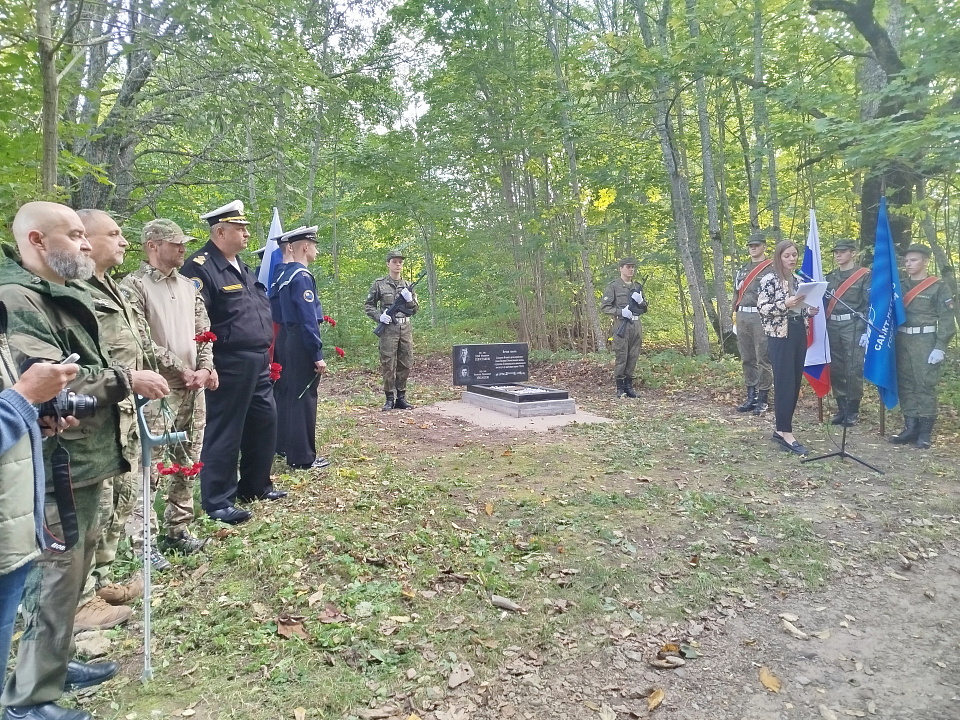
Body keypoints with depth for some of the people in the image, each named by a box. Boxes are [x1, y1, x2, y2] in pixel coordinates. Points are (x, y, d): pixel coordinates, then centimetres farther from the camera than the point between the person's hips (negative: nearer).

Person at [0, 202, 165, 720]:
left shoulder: (62, 294, 16)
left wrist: (121, 375, 9)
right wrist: (126, 380, -18)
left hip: (82, 457, 10)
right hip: (56, 464, -10)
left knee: (72, 570, 21)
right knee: (55, 576, 1)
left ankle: (54, 661, 39)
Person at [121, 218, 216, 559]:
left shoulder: (188, 285, 14)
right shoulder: (134, 285, -6)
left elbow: (203, 331, 13)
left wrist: (205, 368, -3)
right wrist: (182, 370, -13)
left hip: (194, 387, 7)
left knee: (187, 462, 13)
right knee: (149, 465, -5)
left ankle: (177, 530, 26)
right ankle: (142, 541, 5)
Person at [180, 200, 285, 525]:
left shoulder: (240, 267, 18)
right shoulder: (201, 267, -12)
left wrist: (266, 353, 21)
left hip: (258, 362, 9)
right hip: (229, 364, -9)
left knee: (265, 421, 17)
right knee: (225, 431, -1)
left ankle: (255, 484, 33)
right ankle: (218, 501, 11)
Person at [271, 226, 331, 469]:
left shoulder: (284, 274, 14)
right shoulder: (302, 276, -16)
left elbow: (279, 310, 18)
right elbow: (309, 319, -22)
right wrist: (318, 355, -21)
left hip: (289, 340, 10)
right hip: (303, 343, -10)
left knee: (290, 395, 17)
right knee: (304, 398, -4)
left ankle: (290, 446, 29)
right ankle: (303, 458, 2)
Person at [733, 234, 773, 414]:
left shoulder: (772, 268, -2)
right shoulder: (742, 270, 18)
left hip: (761, 317, -7)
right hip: (742, 317, 7)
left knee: (763, 359, -4)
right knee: (747, 359, 9)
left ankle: (763, 399, 3)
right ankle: (751, 396, 17)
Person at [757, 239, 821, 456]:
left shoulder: (798, 280, 15)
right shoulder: (769, 280, -7)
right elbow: (761, 309, -13)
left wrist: (809, 311, 2)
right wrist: (785, 304, -25)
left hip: (799, 334, 8)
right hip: (780, 336, -8)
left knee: (795, 384, 8)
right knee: (784, 384, -7)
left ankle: (781, 429, 17)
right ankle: (786, 434, -2)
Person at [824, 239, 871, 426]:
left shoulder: (865, 275, -2)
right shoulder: (830, 276, 13)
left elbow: (870, 304, -7)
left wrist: (866, 331, -13)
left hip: (853, 326, -5)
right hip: (832, 326, 5)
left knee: (854, 368, -5)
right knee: (835, 369, 7)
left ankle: (853, 410, 6)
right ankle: (841, 408, 17)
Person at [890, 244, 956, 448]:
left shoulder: (939, 287, -1)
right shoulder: (900, 287, 13)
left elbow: (946, 320, -6)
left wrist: (940, 347, -13)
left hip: (926, 342, -5)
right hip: (902, 341, 5)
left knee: (925, 384, -4)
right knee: (905, 384, 6)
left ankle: (925, 431, 3)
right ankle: (910, 427, 12)